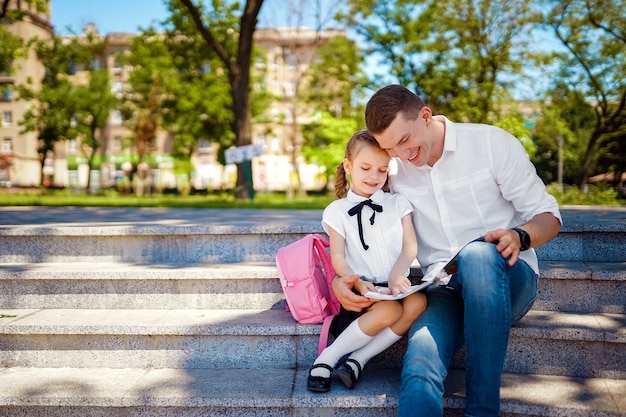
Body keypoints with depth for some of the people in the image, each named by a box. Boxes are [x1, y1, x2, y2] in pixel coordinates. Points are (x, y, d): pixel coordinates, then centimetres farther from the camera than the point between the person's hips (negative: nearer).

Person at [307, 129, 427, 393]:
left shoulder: (399, 204, 14)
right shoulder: (337, 210, 7)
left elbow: (410, 247, 3)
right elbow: (338, 257, -2)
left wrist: (397, 275, -19)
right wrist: (356, 282, -23)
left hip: (395, 286, 3)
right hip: (361, 289, -3)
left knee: (417, 302, -30)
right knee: (389, 310, -34)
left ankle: (357, 360, -21)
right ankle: (326, 359, -17)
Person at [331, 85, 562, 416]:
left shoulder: (491, 142, 0)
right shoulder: (394, 171, 9)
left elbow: (548, 215, 2)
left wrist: (520, 236, -21)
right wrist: (338, 279, -8)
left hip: (505, 281, -1)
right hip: (443, 291, 1)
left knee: (478, 253, -39)